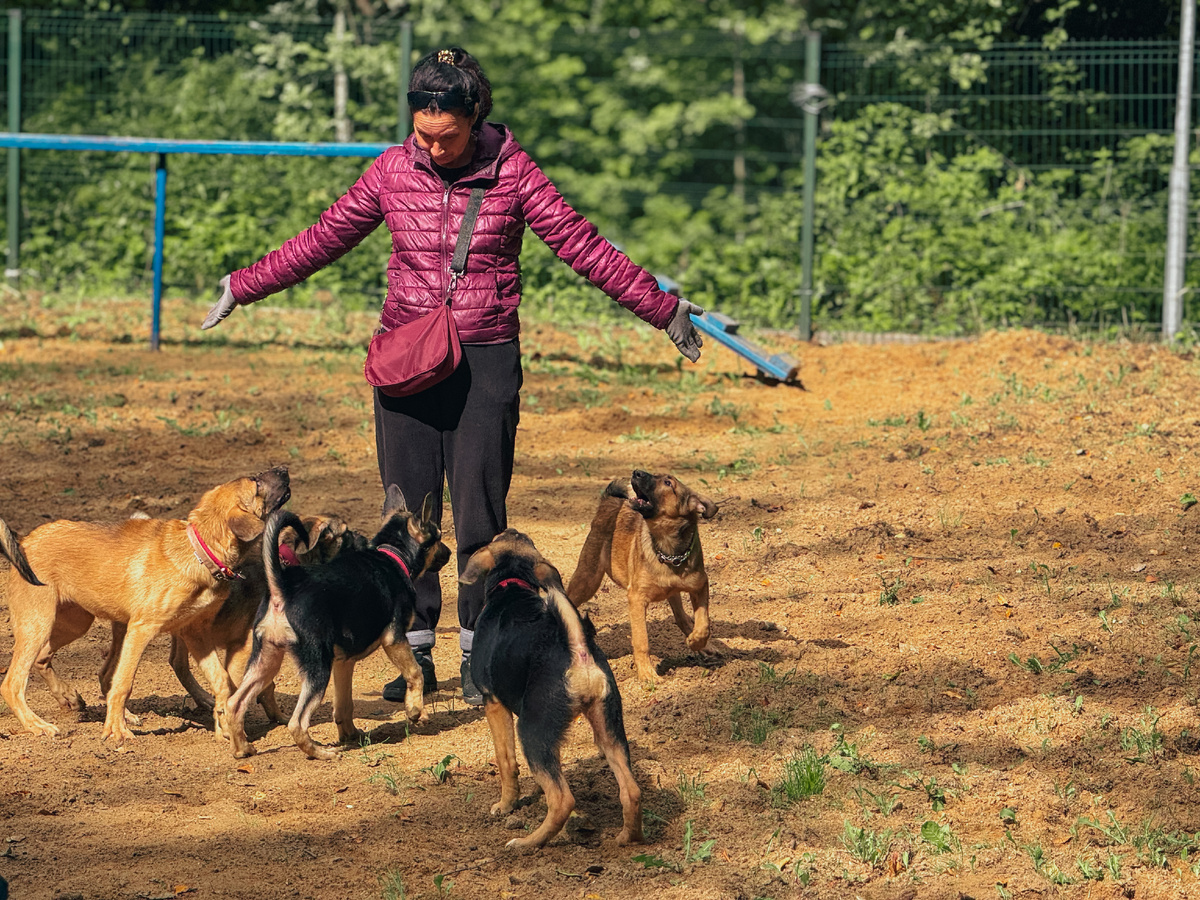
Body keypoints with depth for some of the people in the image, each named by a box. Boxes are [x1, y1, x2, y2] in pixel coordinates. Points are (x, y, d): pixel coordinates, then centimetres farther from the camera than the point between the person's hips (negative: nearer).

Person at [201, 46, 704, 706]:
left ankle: (479, 657, 8)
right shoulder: (393, 170, 2)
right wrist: (245, 287, 15)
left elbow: (582, 246, -1)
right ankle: (415, 652, 11)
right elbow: (322, 240, 12)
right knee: (408, 509, 3)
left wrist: (661, 310, -2)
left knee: (479, 514, -2)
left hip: (486, 360, -2)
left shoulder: (511, 171, -4)